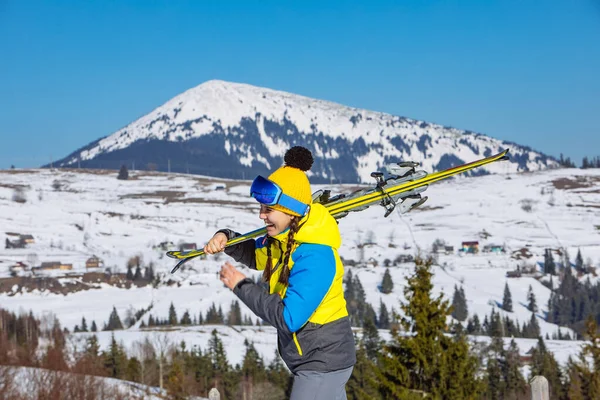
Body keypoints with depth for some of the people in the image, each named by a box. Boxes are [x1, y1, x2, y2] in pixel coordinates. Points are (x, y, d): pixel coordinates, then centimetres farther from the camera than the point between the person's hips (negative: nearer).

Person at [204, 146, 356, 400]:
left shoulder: (314, 257, -28)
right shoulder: (282, 239, 0)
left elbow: (289, 318, -32)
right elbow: (255, 254, 21)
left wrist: (241, 286, -23)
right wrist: (226, 239, -1)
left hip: (323, 362, -10)